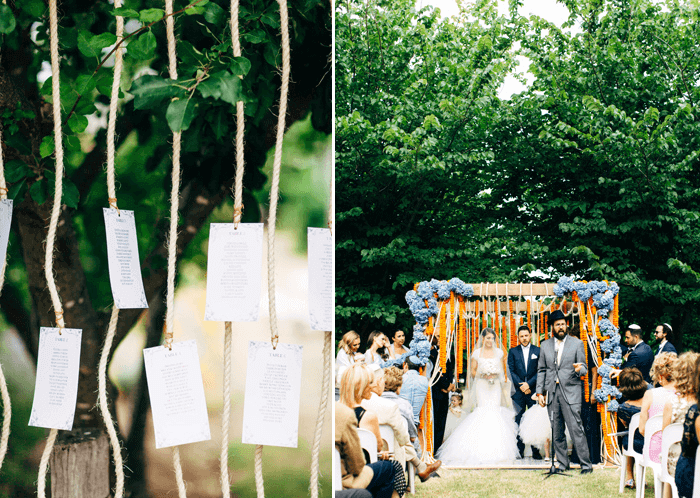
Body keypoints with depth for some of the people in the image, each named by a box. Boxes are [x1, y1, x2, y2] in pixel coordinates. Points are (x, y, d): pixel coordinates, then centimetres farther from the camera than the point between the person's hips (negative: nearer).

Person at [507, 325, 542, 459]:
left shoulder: (538, 351, 6)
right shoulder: (513, 352, 9)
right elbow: (511, 371, 3)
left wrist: (529, 384, -11)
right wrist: (521, 385, -9)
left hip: (533, 390, -1)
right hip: (518, 392, 1)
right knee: (519, 420, 1)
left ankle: (536, 451, 2)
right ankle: (519, 450, 5)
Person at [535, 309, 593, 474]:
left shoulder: (577, 343, 5)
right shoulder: (545, 346, 14)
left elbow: (584, 368, 3)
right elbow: (541, 370, 15)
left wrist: (579, 369, -22)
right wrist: (539, 392, 7)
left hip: (570, 392, -4)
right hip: (552, 392, 4)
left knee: (576, 429, -10)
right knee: (557, 431, 6)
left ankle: (586, 464, -6)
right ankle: (562, 462, 15)